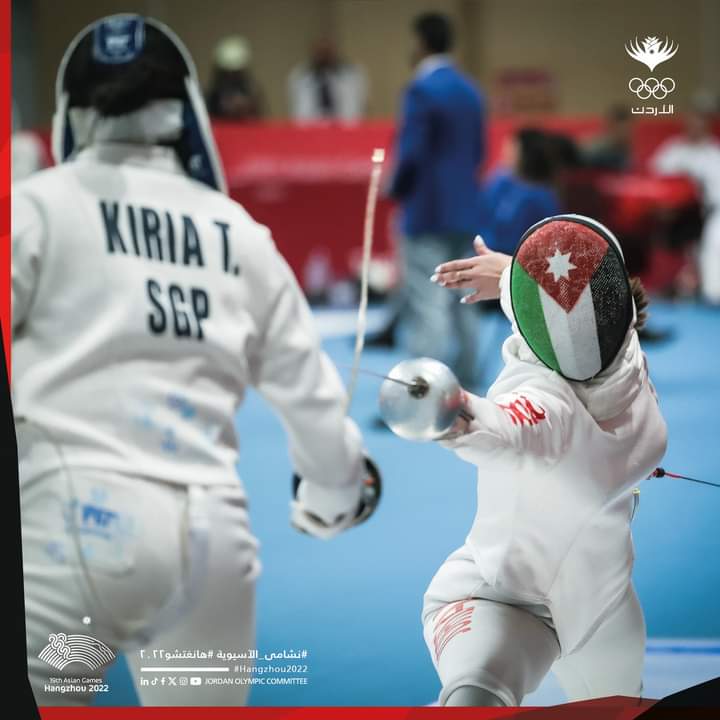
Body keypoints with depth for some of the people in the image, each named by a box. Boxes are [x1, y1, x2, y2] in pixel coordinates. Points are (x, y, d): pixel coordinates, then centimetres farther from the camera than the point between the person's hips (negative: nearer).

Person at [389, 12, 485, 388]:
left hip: (428, 211, -8)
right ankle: (464, 388, 18)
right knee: (461, 301, 13)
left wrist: (397, 189, -2)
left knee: (427, 305, -8)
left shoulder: (422, 89, -14)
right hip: (464, 208, 8)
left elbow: (411, 152, -17)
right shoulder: (470, 90, 11)